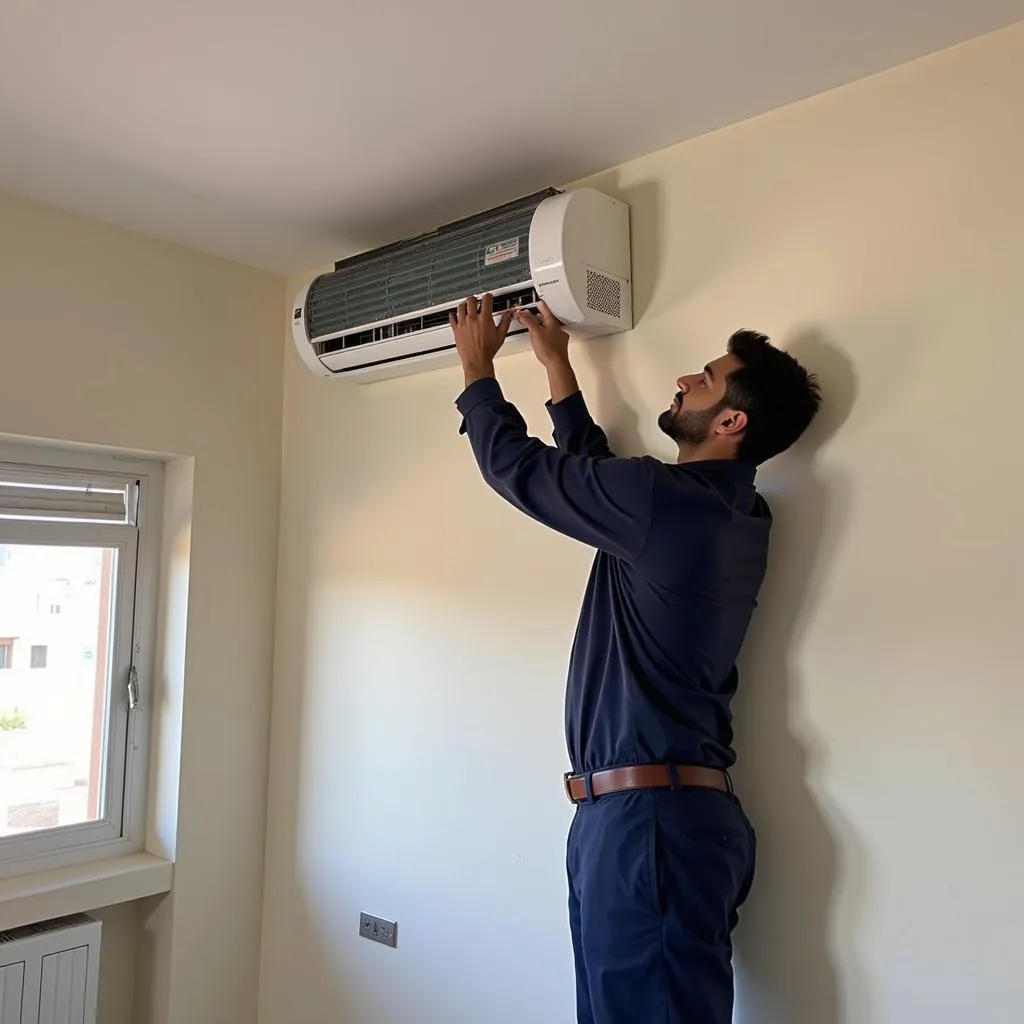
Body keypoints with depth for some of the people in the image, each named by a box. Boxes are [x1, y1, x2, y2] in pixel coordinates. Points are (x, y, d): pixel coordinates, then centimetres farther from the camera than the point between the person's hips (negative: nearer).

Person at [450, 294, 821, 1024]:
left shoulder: (667, 501, -16)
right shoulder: (733, 514, 12)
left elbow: (518, 466, -5)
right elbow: (594, 472, 24)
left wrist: (478, 366, 12)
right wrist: (556, 364, 30)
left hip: (649, 815, -9)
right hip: (654, 810, 9)